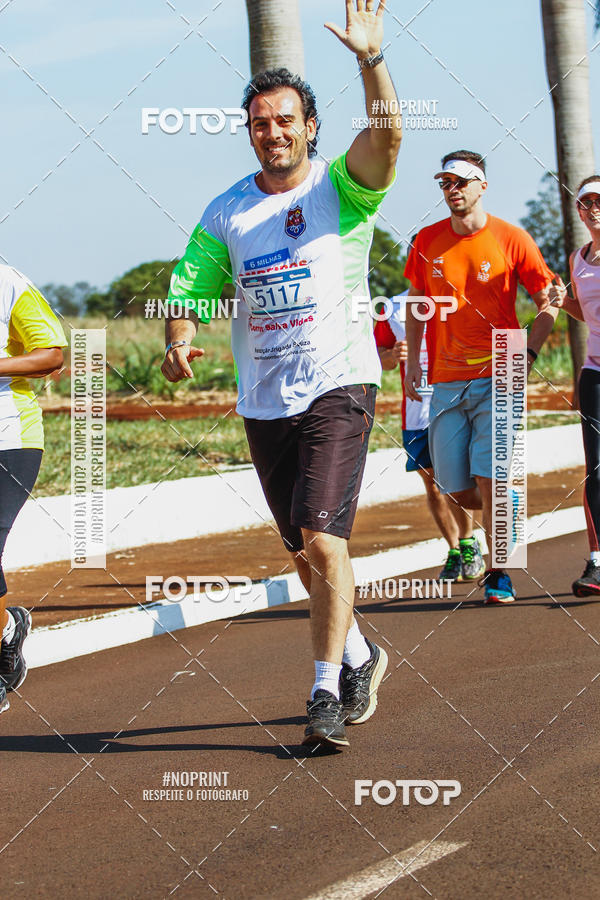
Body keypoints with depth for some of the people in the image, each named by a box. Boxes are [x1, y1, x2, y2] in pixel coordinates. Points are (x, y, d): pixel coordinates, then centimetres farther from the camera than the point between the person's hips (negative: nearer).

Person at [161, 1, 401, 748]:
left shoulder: (341, 188, -4)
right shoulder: (228, 211, 7)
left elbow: (386, 135, -24)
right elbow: (189, 287, 8)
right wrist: (179, 339, -14)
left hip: (338, 386, -5)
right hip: (263, 400, 5)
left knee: (323, 538, -17)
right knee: (305, 553, 14)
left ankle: (327, 691, -10)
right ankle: (358, 656, 36)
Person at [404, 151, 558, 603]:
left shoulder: (512, 239, -4)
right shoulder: (428, 241, 5)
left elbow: (548, 303, 3)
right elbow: (416, 302, 19)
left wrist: (527, 353, -9)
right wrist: (413, 360, 12)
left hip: (497, 377, -3)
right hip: (446, 380, 3)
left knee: (489, 480, -13)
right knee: (459, 491, 1)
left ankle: (499, 574, 1)